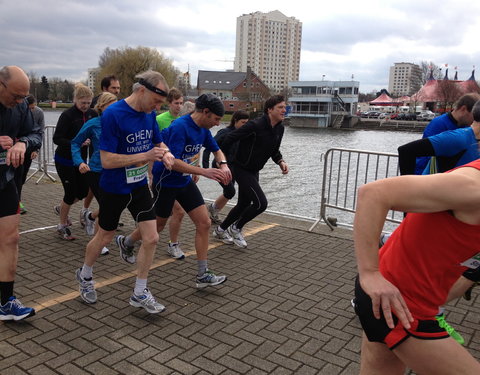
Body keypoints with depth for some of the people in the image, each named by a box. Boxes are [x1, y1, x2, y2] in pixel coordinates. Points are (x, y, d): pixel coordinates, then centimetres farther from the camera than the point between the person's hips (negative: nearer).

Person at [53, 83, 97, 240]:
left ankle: (61, 208, 39)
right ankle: (62, 226, 19)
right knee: (71, 193, -2)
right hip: (65, 160, -6)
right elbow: (57, 139, -20)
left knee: (83, 191, 9)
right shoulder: (67, 115, -17)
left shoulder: (92, 114, -1)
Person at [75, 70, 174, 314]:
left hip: (139, 186, 5)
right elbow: (107, 160, -25)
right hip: (113, 190, -5)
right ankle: (84, 275, 45)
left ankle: (139, 293, 16)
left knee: (151, 238, -1)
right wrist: (146, 156, -31)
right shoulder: (112, 115, -23)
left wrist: (166, 154, -13)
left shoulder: (149, 114, -4)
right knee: (103, 238, 14)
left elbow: (158, 142, 11)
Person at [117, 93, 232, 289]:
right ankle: (125, 242, 42)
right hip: (165, 182, -7)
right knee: (158, 225, 11)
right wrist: (204, 172, -38)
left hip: (185, 182, 8)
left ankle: (203, 275, 6)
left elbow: (216, 150, 15)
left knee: (204, 223, -2)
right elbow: (173, 162, -33)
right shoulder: (179, 127, -26)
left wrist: (223, 165, -7)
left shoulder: (203, 129, 1)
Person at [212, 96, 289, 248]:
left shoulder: (279, 129, 2)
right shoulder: (255, 125, -24)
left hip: (254, 171, 9)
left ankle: (220, 230, 38)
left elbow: (274, 150, 17)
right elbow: (229, 138, -22)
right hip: (241, 169, -9)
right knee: (261, 203, -16)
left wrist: (280, 161, -3)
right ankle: (236, 228, 7)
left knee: (244, 204, 17)